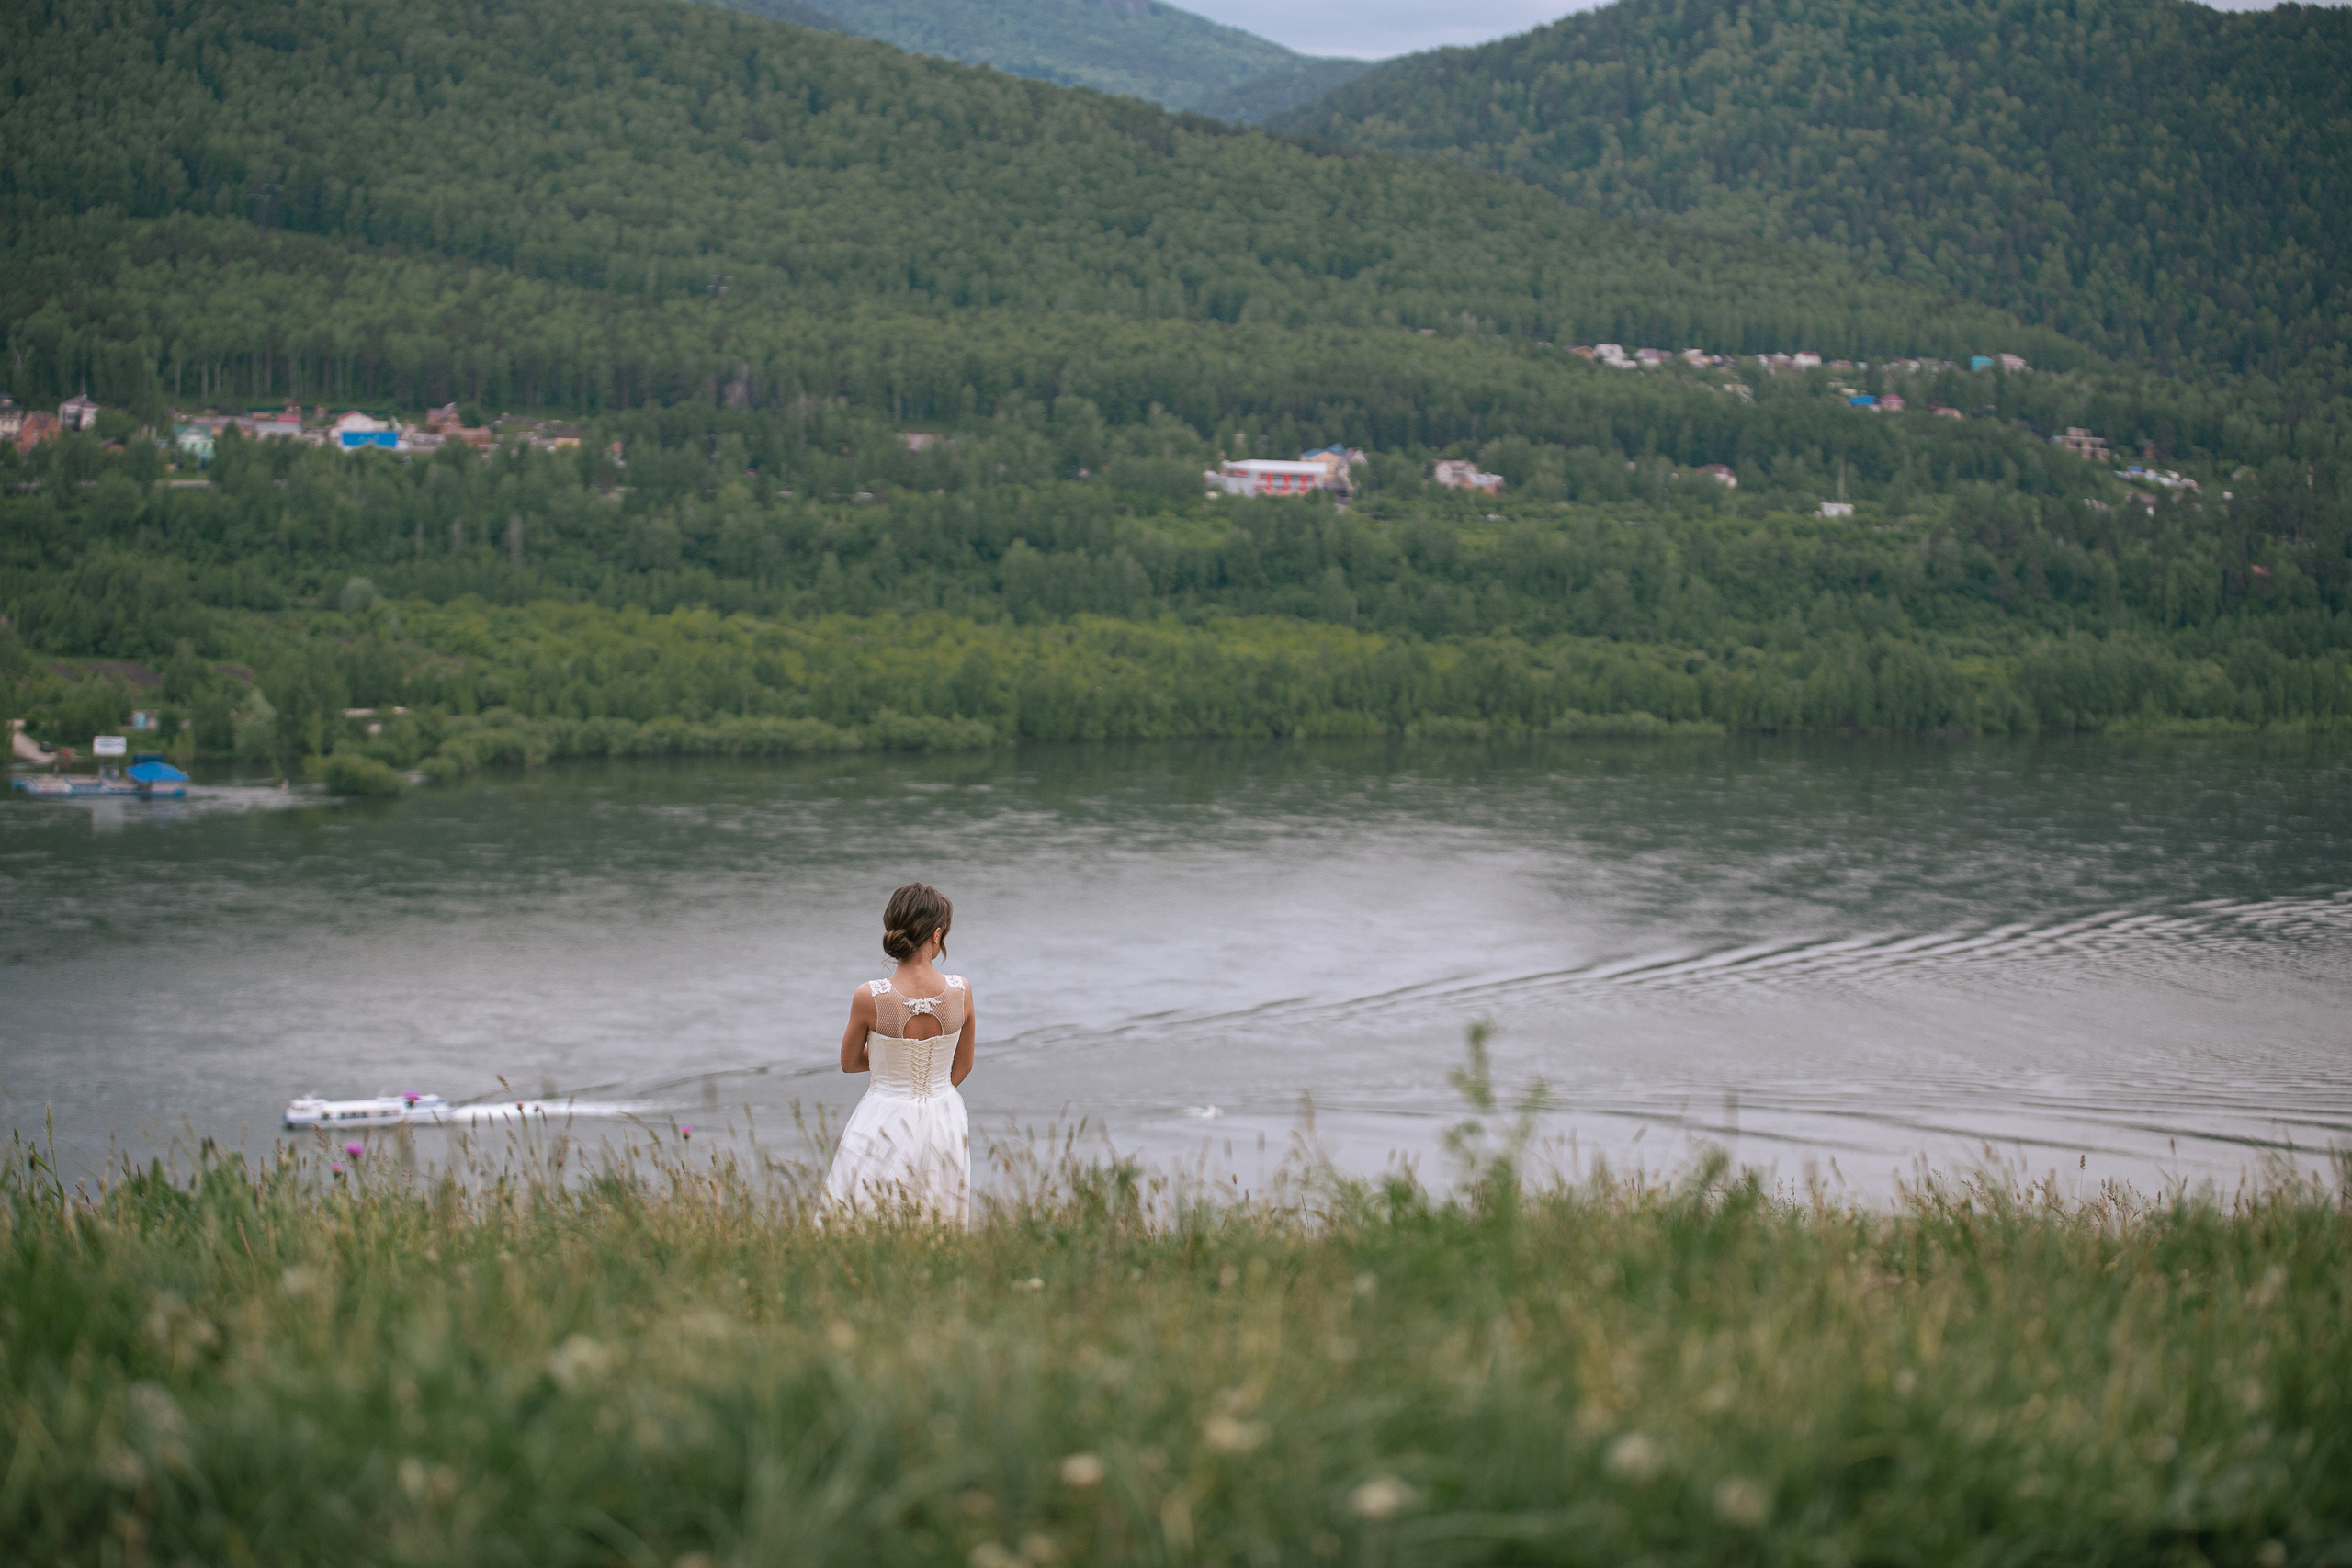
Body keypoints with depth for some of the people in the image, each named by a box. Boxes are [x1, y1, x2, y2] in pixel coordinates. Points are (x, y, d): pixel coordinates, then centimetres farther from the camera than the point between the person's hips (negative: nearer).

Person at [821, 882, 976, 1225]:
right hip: (945, 1125, 3)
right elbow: (962, 1068, 5)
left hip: (884, 1128, -3)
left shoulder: (870, 998, -16)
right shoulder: (961, 992, -9)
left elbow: (849, 1063, 2)